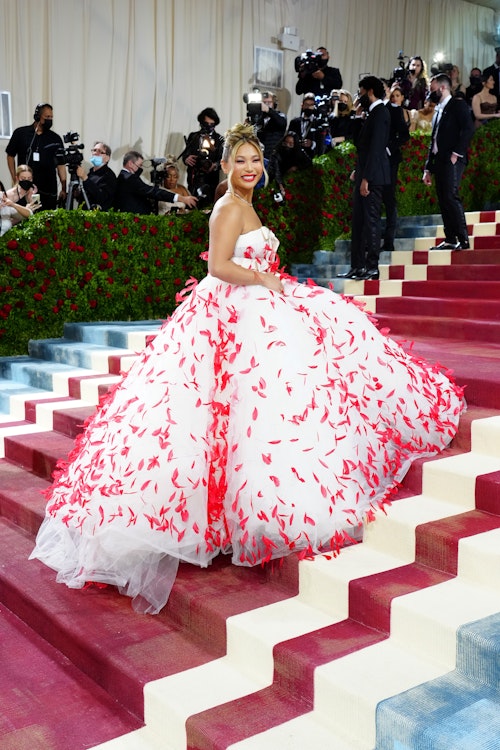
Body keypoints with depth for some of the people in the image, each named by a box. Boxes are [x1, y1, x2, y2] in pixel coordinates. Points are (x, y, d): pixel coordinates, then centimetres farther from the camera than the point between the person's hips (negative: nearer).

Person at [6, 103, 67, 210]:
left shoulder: (55, 139, 6)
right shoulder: (20, 133, 5)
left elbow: (61, 164, 5)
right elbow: (10, 156, 12)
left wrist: (63, 188, -3)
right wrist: (15, 179, 3)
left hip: (49, 191, 0)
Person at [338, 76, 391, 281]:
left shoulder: (379, 112, -12)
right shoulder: (374, 112, 17)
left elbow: (375, 147, -19)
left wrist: (366, 178, -22)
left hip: (372, 176, -10)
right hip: (365, 174, 10)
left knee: (371, 220, -7)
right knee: (358, 221, 11)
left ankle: (372, 267, -2)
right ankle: (357, 266, 15)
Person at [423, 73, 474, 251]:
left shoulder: (458, 105, 0)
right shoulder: (438, 110, 24)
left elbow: (468, 128, -13)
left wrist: (456, 153, -19)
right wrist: (428, 169, 18)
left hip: (452, 160, -8)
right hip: (439, 161, 8)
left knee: (450, 196, -17)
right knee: (443, 200, 5)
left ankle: (463, 240, -16)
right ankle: (450, 240, 8)